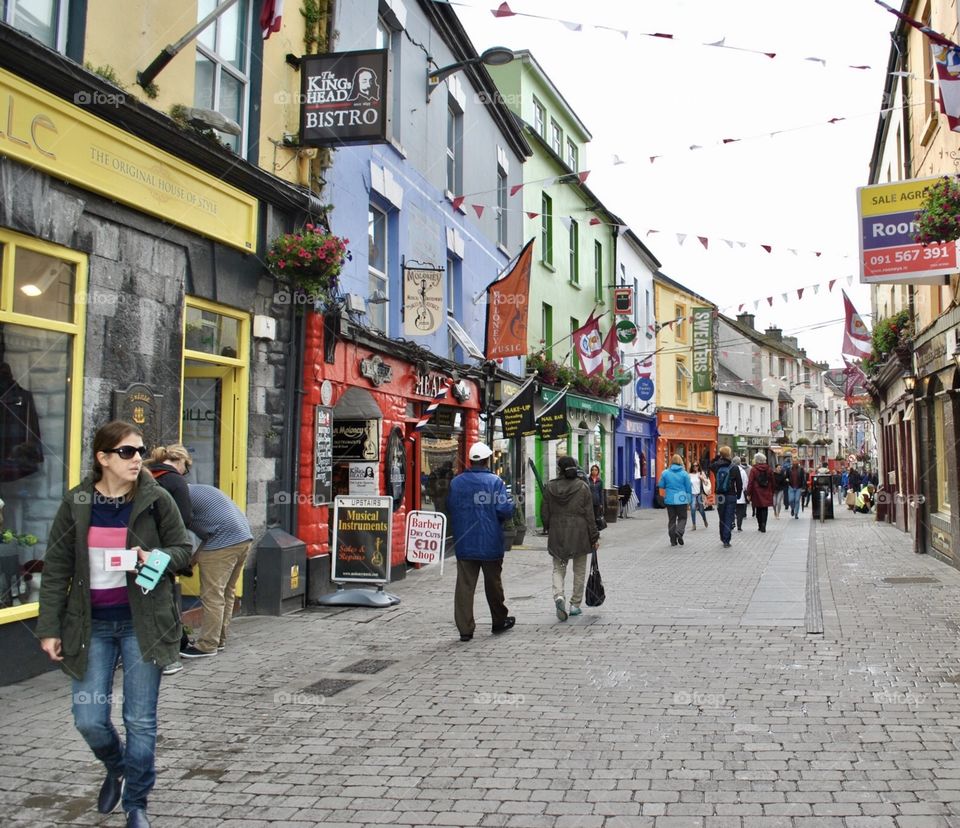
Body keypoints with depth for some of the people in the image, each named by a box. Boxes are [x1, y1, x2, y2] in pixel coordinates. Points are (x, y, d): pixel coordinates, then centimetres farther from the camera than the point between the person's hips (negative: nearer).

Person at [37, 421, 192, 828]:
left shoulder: (156, 500, -5)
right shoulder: (75, 504, -1)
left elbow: (182, 549, 3)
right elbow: (56, 569, 3)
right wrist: (49, 627, 1)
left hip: (143, 622, -1)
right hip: (92, 625, 2)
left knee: (140, 719, 3)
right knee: (88, 720, 2)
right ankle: (116, 769, 36)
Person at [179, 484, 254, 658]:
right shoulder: (198, 489, 27)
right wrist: (196, 557, 22)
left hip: (224, 541, -10)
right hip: (245, 537, 10)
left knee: (212, 595, -4)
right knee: (227, 592, 15)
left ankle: (207, 646, 0)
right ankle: (219, 640, 23)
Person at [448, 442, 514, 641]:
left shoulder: (456, 482, 1)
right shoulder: (495, 482, -10)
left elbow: (450, 507, 6)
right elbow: (505, 509, -15)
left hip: (463, 543, 2)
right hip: (490, 543, -2)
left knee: (464, 585, 2)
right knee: (493, 584, 13)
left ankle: (465, 629, -1)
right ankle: (499, 621, 29)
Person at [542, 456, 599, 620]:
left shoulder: (550, 487, -3)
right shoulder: (582, 487, -7)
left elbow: (544, 514, 2)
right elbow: (589, 515, -6)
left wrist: (549, 530, 19)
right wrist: (594, 536, 1)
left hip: (557, 535, 1)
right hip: (579, 535, -1)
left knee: (558, 568, 10)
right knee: (579, 570, 13)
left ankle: (558, 595, -16)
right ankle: (575, 604, 16)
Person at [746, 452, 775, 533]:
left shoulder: (753, 470, -8)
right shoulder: (769, 470, 3)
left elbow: (750, 483, -9)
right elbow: (773, 482, 9)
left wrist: (749, 493, -3)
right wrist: (773, 492, 19)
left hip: (757, 493, -2)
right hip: (767, 494, 2)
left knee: (759, 510, 9)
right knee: (765, 510, 4)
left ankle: (760, 526, 11)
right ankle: (763, 525, -8)